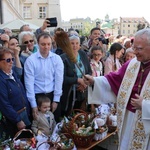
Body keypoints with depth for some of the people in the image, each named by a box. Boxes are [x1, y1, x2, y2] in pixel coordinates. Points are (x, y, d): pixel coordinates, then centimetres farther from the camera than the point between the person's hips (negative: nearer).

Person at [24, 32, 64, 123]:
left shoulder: (57, 58, -1)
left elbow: (59, 79, -3)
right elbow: (29, 83, -9)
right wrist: (33, 104, -11)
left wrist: (56, 100, -6)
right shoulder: (30, 60, -8)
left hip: (52, 95, 2)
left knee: (56, 122, 12)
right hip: (37, 96, -1)